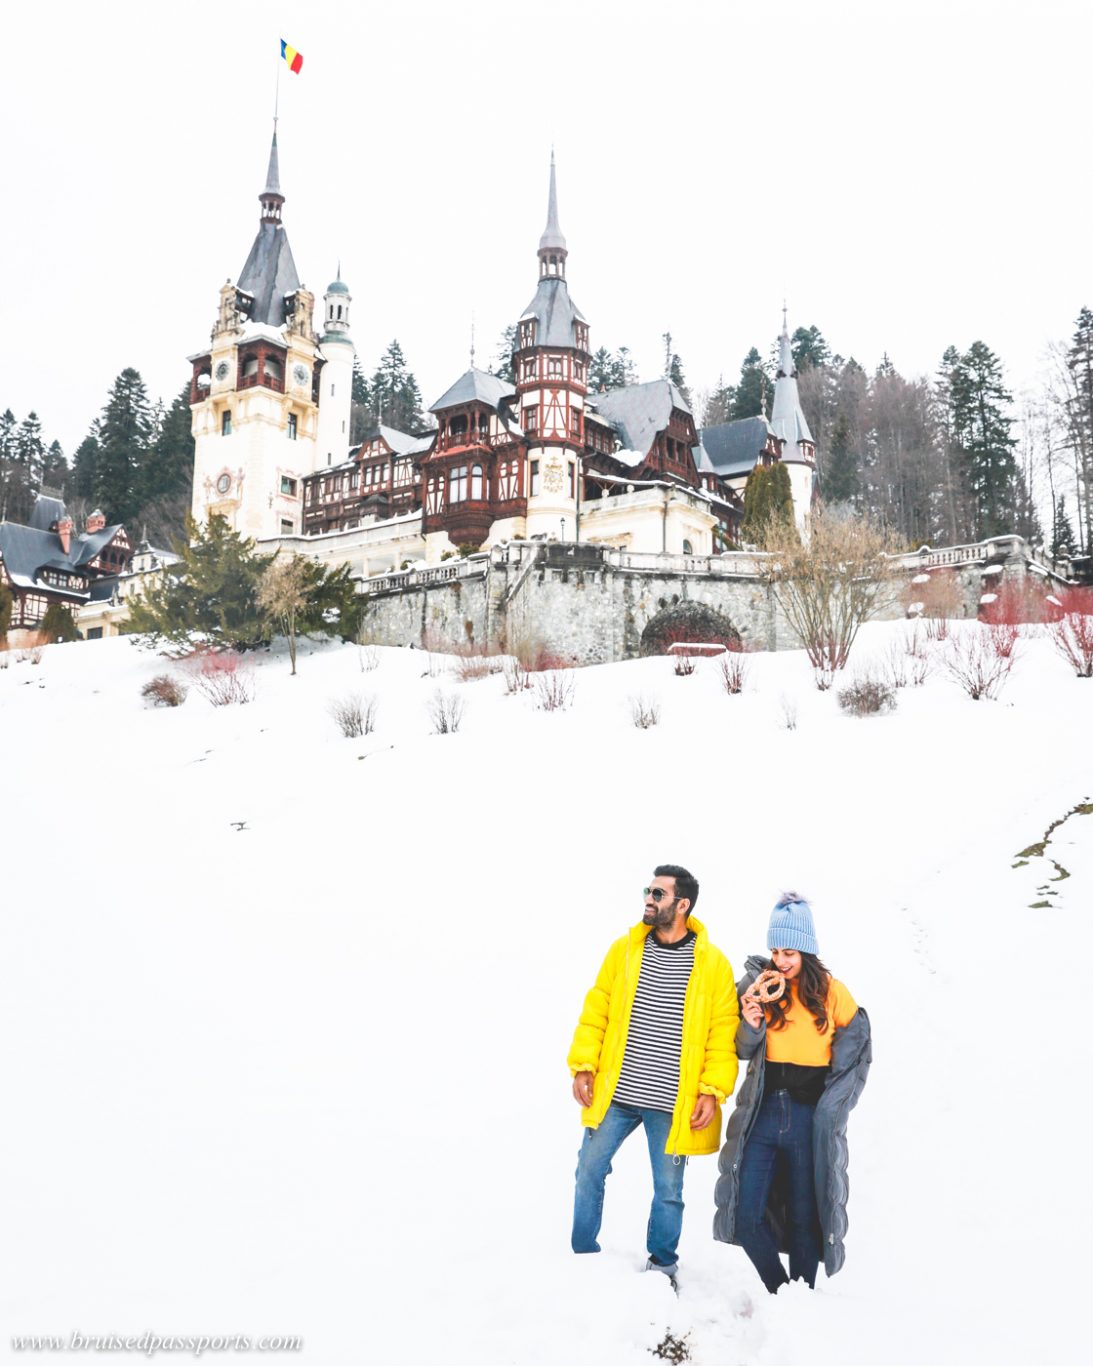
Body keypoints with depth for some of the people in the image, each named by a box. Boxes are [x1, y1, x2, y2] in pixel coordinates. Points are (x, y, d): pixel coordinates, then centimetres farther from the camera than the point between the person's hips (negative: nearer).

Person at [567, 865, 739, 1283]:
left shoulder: (713, 964, -5)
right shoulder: (624, 949, 1)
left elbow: (724, 1033, -4)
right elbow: (595, 1011, 4)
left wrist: (713, 1091, -9)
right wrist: (583, 1067, -2)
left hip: (673, 1103, -2)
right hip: (614, 1092, 2)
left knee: (668, 1188, 10)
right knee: (589, 1171, 9)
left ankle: (662, 1265, 30)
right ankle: (582, 1256, 27)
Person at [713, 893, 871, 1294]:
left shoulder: (830, 992, -2)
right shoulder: (757, 984, 2)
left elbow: (856, 1044, 6)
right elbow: (744, 1052, 7)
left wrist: (831, 1102, -2)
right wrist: (750, 1026, -15)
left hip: (810, 1120, -2)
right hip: (762, 1114, 2)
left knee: (804, 1217, 7)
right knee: (746, 1215, -1)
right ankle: (778, 1291, 21)